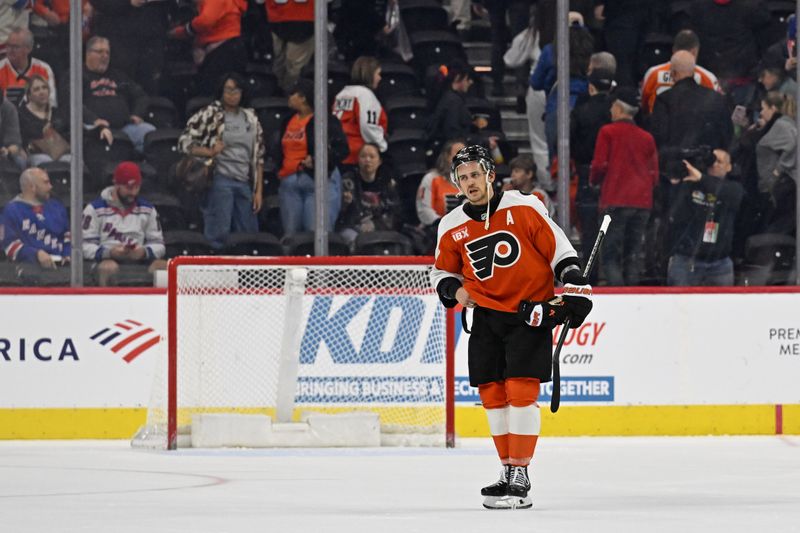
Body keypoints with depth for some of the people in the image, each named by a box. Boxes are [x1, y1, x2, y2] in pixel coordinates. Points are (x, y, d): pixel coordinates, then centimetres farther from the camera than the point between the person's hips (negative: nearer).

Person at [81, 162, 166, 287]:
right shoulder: (95, 209, 1)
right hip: (106, 260, -3)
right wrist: (109, 252, -19)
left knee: (165, 267, -26)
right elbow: (85, 247, -2)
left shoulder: (147, 209, 13)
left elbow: (158, 246, 13)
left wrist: (144, 252, -10)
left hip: (139, 263, 3)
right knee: (109, 268, -39)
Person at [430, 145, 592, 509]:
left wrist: (575, 288, -9)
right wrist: (454, 290, -4)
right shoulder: (452, 227, 4)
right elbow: (442, 272, 16)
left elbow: (559, 248, -3)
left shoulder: (524, 208, -8)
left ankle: (520, 477, -11)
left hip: (530, 311, -5)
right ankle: (509, 471, 17)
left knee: (521, 389, -13)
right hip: (487, 315, 5)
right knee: (492, 394, 4)